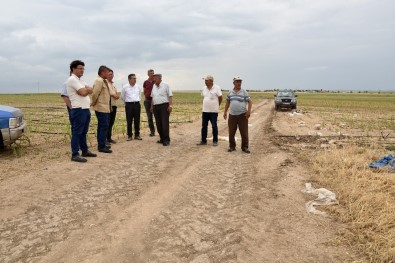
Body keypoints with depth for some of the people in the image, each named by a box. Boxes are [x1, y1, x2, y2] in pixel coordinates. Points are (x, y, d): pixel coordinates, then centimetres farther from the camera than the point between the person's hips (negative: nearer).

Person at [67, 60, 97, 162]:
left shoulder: (80, 81, 20)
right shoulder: (72, 79, -10)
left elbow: (91, 90, 11)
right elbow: (83, 92, -19)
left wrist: (85, 89, -7)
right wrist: (86, 89, 2)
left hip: (86, 109, 10)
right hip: (78, 110, -10)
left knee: (83, 132, 16)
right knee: (77, 133, -6)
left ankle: (85, 151, 26)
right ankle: (75, 155, -1)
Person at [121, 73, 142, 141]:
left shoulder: (138, 86, 4)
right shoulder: (125, 87, -3)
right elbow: (122, 97, 10)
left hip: (137, 104, 2)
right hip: (129, 105, -2)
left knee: (137, 121, 5)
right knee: (129, 121, 2)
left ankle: (137, 135, 15)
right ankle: (129, 136, 11)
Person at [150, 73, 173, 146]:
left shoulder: (165, 85, -2)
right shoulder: (154, 86, 15)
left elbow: (170, 96, -7)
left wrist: (170, 105, -16)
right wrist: (151, 106, 17)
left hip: (164, 106, -6)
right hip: (156, 107, 6)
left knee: (165, 123, -9)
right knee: (158, 124, 6)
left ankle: (166, 140, -6)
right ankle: (162, 139, 15)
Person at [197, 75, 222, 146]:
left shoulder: (217, 88, -8)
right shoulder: (204, 88, 8)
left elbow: (220, 98, -2)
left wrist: (216, 105, 7)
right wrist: (207, 105, 14)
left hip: (213, 111, -5)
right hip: (205, 111, 5)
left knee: (214, 126, 3)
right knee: (204, 126, 7)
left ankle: (215, 141, 14)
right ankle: (203, 140, 17)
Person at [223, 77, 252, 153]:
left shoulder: (244, 92, 0)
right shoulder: (230, 92, 9)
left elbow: (250, 101, -2)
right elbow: (227, 102, 16)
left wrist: (249, 111, -13)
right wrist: (225, 112, 11)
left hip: (242, 115, -3)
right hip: (232, 115, 3)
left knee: (244, 132, 0)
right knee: (231, 132, 6)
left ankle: (245, 147, 11)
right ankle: (232, 146, 20)